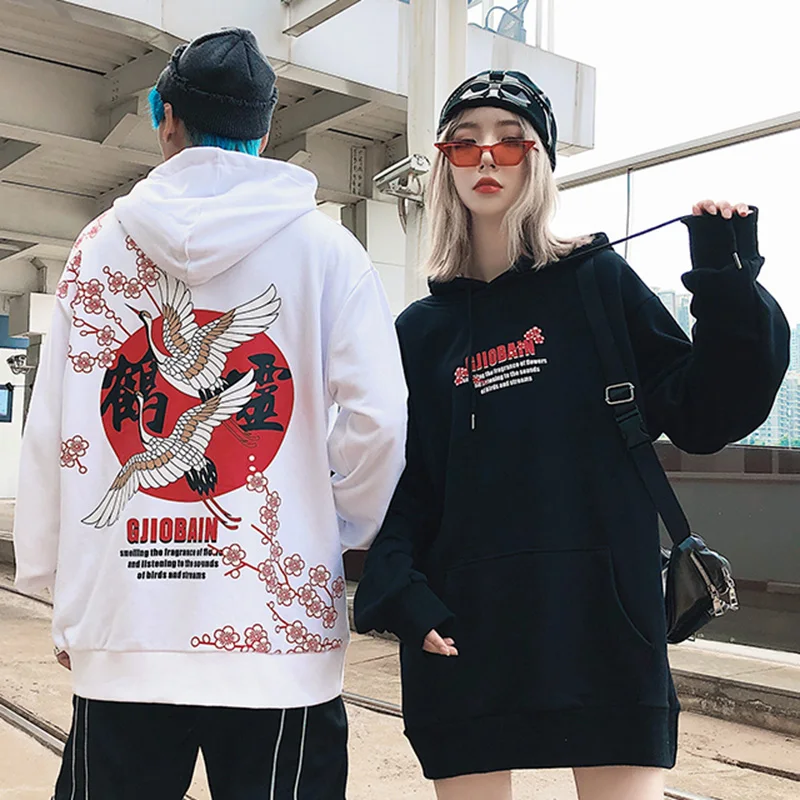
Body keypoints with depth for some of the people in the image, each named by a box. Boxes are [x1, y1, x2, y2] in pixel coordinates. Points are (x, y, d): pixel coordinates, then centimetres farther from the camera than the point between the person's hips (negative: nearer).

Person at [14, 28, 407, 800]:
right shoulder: (323, 246, 0)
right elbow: (378, 419, -9)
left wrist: (54, 580, 14)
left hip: (120, 627, 2)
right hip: (279, 626, -1)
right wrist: (343, 529, 9)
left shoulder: (97, 247, 5)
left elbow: (47, 433, 4)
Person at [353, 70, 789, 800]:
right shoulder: (423, 328, 9)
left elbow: (700, 418, -1)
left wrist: (728, 287, -10)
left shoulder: (601, 283, 3)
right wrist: (398, 591, -8)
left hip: (604, 615, -2)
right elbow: (401, 484, 6)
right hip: (465, 627, 2)